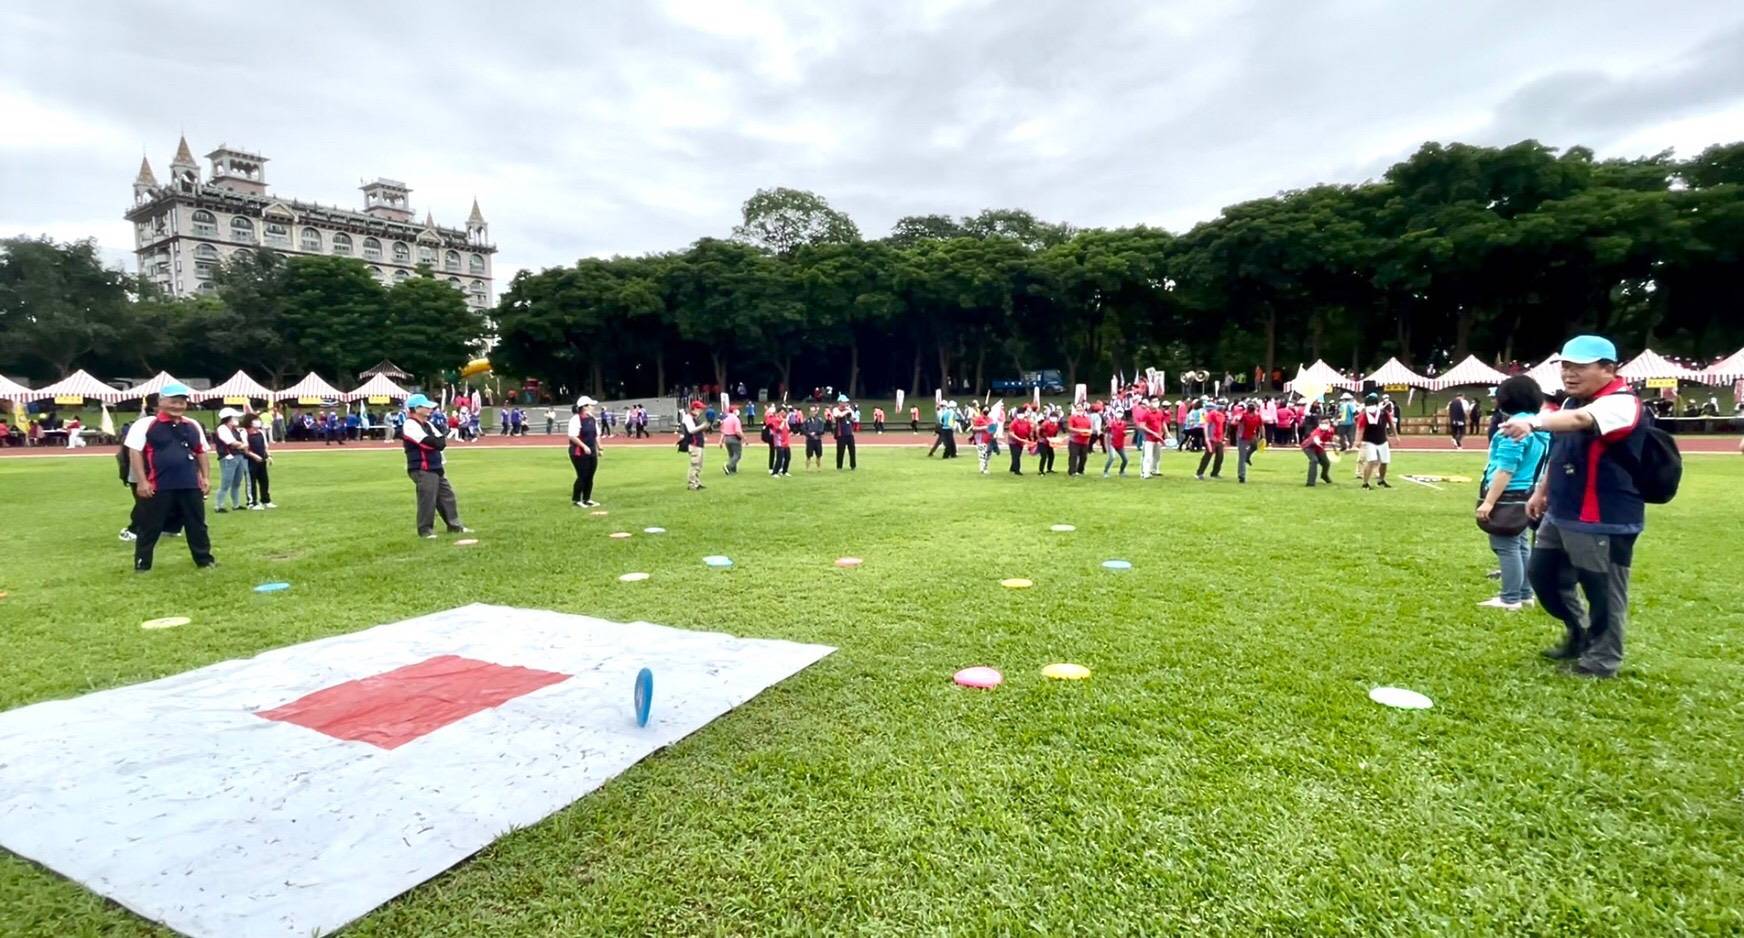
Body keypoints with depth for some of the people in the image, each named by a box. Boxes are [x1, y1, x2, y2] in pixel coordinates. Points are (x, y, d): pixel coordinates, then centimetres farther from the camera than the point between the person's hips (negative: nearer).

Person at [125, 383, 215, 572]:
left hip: (190, 485, 4)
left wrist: (206, 477, 11)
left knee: (197, 525, 11)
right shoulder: (145, 425, -4)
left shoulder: (193, 426, 12)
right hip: (158, 486, -4)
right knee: (150, 527, 4)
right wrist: (142, 481, -13)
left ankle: (205, 559, 21)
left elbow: (201, 452, 18)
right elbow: (135, 452, -8)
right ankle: (142, 564, 15)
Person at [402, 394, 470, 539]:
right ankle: (425, 530, 2)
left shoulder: (428, 424, 16)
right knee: (428, 499, -8)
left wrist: (437, 442, -13)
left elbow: (442, 442, 7)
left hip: (436, 467, 9)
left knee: (447, 496, 13)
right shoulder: (410, 425, -12)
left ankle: (454, 525, 21)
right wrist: (437, 442, -4)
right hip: (422, 469, -9)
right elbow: (429, 442, -22)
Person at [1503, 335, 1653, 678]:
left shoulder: (1622, 404, -18)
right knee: (1541, 573, 19)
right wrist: (1541, 491, 22)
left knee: (1602, 591, 3)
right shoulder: (1573, 402, 10)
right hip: (1560, 514, 9)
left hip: (1605, 522, -9)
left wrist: (1534, 422, -58)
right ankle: (1579, 633, 39)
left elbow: (1580, 420, -41)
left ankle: (1601, 661, 19)